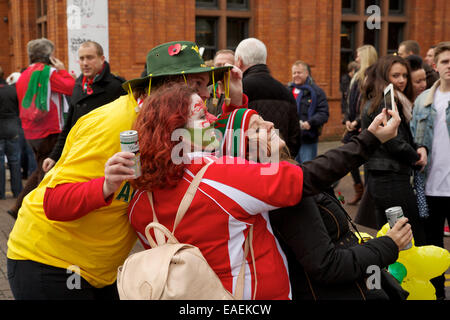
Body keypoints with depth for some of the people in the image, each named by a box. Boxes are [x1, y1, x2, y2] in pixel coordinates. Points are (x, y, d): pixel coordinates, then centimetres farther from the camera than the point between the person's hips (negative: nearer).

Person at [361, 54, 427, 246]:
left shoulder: (375, 101, 16)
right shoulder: (386, 103, -14)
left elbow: (405, 138, 18)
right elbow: (395, 143, -18)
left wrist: (419, 148, -2)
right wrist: (418, 160, -2)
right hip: (392, 179, -10)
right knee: (417, 241, -4)